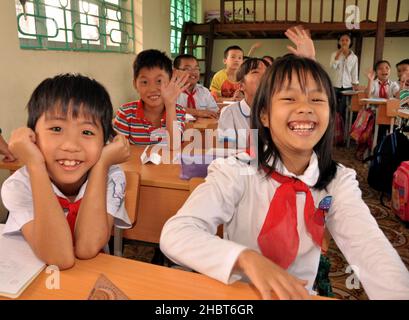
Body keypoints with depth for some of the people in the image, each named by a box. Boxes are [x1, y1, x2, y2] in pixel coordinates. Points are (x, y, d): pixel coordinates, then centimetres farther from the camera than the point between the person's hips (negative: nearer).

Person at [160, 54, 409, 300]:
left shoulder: (338, 180, -5)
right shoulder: (238, 170, -15)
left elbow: (371, 246, -20)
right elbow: (174, 234, -25)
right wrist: (246, 258, -39)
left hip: (299, 294, 3)